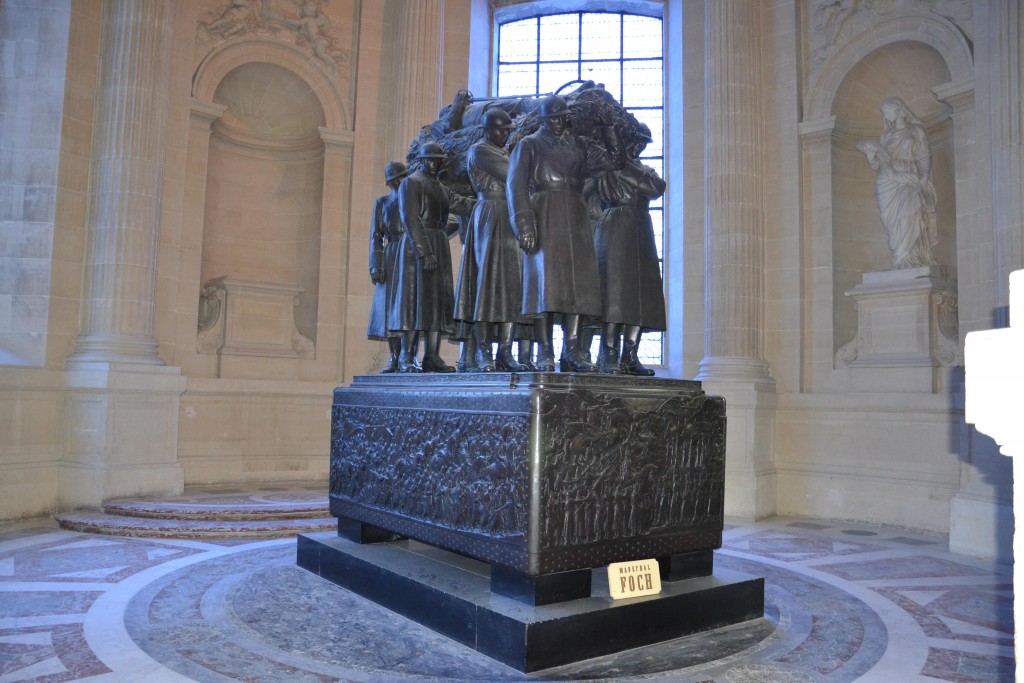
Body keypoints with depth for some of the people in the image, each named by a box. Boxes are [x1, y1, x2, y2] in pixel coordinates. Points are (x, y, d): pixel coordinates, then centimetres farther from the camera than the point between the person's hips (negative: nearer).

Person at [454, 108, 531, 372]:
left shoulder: (505, 154, 24)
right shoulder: (479, 151, -3)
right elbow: (513, 176, -11)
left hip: (512, 221, 8)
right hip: (490, 218, -8)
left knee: (512, 283, -2)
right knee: (488, 280, -9)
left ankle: (505, 352, -4)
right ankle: (483, 352, -6)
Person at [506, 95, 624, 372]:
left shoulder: (579, 146, 22)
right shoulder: (529, 145, 10)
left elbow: (613, 160, 19)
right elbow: (516, 186, -2)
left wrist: (606, 129, 12)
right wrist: (525, 225, -14)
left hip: (575, 221, 4)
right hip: (544, 220, -4)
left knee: (578, 282, -5)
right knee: (544, 282, -9)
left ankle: (571, 350, -3)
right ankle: (545, 352, -7)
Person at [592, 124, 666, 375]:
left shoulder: (640, 167, 27)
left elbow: (658, 187, 9)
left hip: (640, 231, 7)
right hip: (615, 229, -7)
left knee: (643, 297, -3)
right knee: (616, 291, -15)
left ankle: (629, 357, -2)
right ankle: (608, 357, -16)